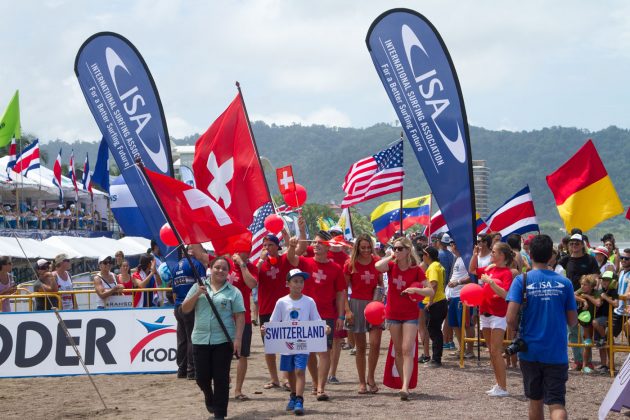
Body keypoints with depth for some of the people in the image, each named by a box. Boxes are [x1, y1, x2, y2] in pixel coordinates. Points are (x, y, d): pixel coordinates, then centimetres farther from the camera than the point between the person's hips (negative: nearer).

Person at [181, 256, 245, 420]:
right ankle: (209, 397, 39)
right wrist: (197, 294, -9)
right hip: (200, 339, 2)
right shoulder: (198, 286, 8)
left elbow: (240, 317, -2)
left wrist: (238, 339, -11)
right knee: (202, 377, 7)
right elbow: (185, 309, 6)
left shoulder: (233, 292, 2)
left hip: (224, 340, -2)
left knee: (221, 378, 0)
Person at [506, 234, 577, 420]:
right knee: (556, 402, -3)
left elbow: (511, 319, -15)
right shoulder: (564, 283, -2)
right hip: (557, 353, 0)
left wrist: (518, 329, 6)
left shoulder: (522, 280, -7)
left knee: (535, 400, 17)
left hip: (530, 351, 0)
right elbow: (572, 321, 4)